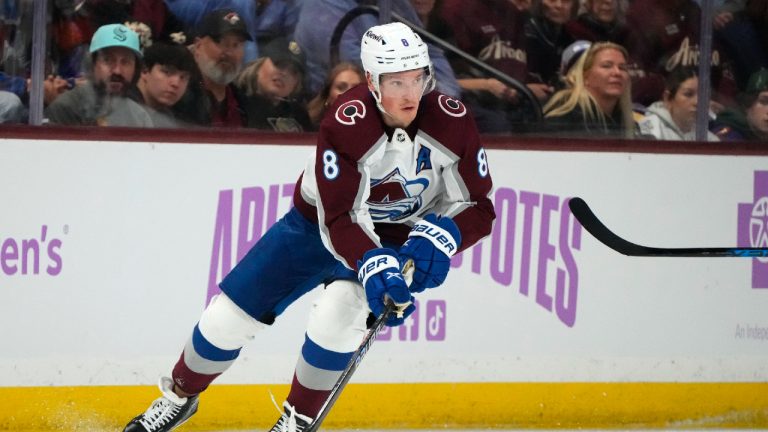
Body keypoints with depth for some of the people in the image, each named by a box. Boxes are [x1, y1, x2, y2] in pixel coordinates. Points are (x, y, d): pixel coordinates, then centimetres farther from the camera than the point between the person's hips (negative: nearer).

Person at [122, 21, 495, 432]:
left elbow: (478, 208, -15)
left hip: (397, 238, 0)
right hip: (319, 224, 0)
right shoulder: (345, 125, -30)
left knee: (335, 317, -28)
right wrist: (372, 267, -46)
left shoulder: (452, 122, -23)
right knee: (228, 316, 1)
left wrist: (437, 238, -34)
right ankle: (179, 396, 30)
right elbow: (339, 220, -30)